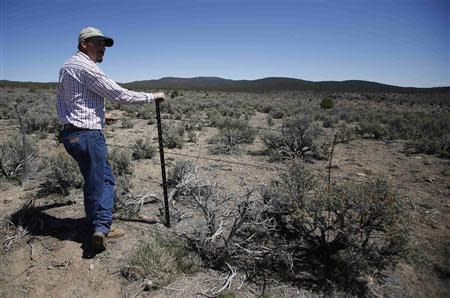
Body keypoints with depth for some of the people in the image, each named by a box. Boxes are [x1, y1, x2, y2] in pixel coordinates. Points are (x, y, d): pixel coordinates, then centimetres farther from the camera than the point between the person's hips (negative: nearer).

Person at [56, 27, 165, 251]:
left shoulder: (67, 66, 18)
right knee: (95, 184, 0)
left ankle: (102, 228, 19)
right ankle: (100, 227, 9)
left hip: (70, 132, 10)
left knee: (106, 179, 14)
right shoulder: (85, 67, -12)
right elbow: (119, 94, -16)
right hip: (87, 134, -9)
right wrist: (152, 97, -6)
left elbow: (60, 101, 22)